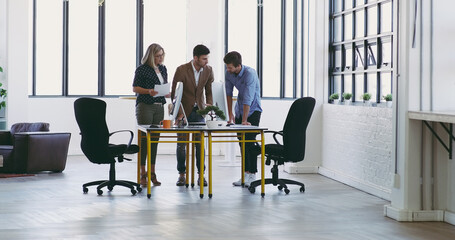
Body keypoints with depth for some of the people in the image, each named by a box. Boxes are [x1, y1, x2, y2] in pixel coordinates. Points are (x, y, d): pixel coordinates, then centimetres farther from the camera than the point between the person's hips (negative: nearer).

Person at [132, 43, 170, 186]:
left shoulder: (163, 69, 14)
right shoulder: (142, 69, -5)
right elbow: (135, 88, -5)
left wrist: (167, 93, 1)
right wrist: (148, 91, -21)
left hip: (159, 107, 6)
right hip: (145, 106, -6)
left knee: (155, 139, 5)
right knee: (144, 138, -5)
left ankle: (152, 173, 9)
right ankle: (143, 174, -2)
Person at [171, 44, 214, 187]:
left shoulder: (208, 70, -5)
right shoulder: (181, 70, -18)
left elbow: (209, 90, 5)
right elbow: (174, 93, -15)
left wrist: (209, 104, -14)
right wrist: (179, 113, -21)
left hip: (198, 111, 3)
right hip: (183, 111, -3)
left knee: (200, 143, -1)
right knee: (181, 143, 2)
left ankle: (201, 174, 5)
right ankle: (181, 174, 12)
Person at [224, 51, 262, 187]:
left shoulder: (250, 74, -27)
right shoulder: (229, 73, -7)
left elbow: (248, 99, -29)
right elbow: (229, 93, 0)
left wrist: (244, 120, -30)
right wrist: (230, 115, -2)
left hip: (253, 110, -6)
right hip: (240, 109, 6)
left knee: (250, 141, -13)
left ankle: (252, 174, -10)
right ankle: (245, 174, 8)